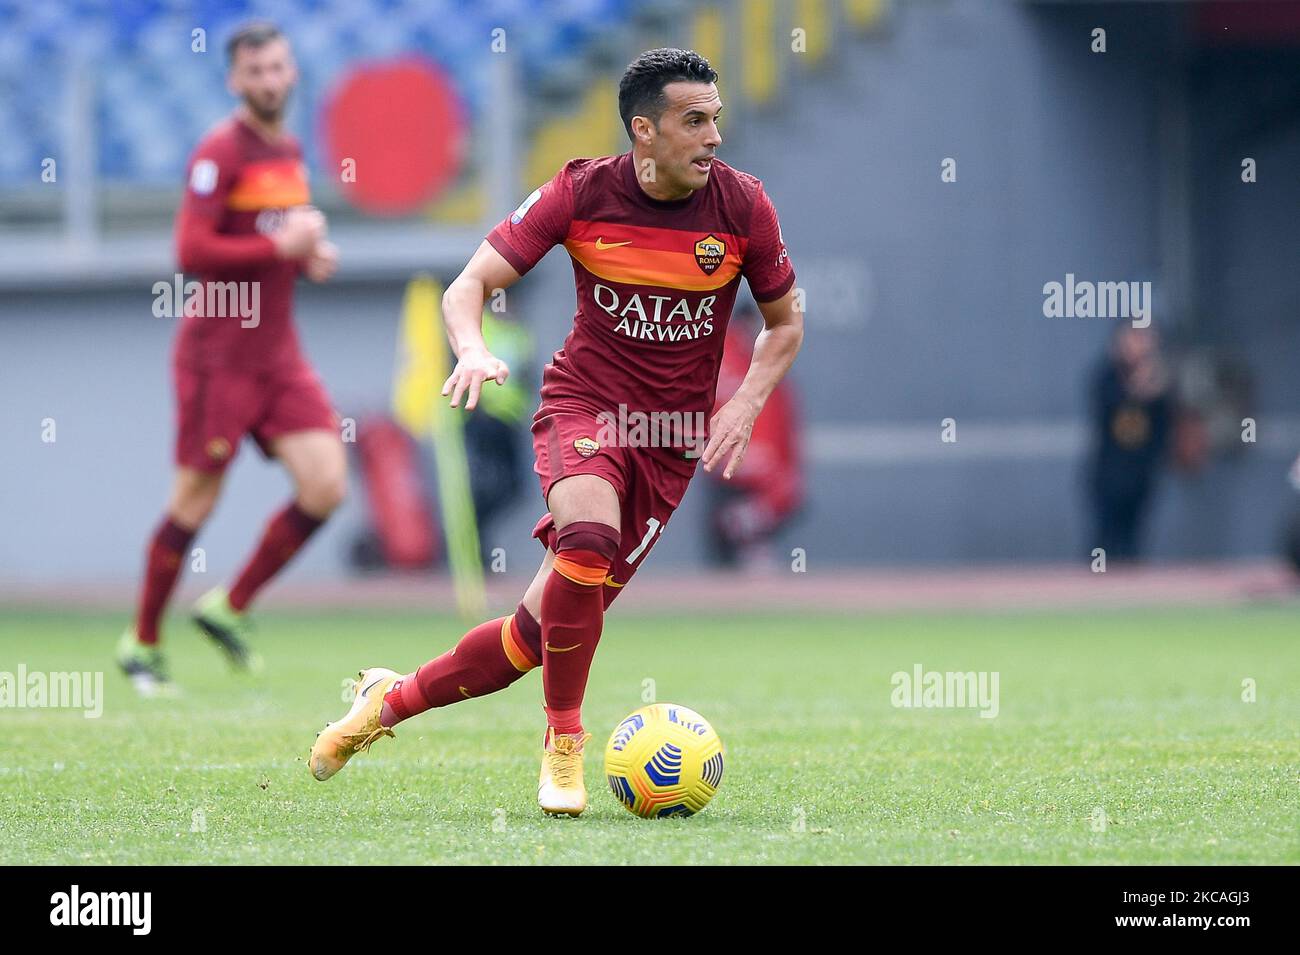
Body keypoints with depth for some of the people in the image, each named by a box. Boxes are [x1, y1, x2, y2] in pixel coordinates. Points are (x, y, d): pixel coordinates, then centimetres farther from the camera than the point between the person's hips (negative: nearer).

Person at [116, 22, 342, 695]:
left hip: (278, 350, 7)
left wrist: (311, 256, 8)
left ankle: (230, 608, 10)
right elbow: (192, 251, -20)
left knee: (325, 486, -5)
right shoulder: (221, 152, -12)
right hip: (219, 354, -7)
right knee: (195, 500, -2)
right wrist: (281, 246, -20)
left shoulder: (289, 152, 14)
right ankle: (142, 644, 13)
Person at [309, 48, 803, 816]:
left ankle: (392, 700, 23)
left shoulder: (741, 204, -7)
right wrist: (474, 351, -27)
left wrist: (744, 407, -8)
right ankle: (564, 745, -15)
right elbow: (470, 286, -5)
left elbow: (785, 322, 9)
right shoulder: (582, 192, -9)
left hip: (674, 439, 2)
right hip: (585, 403, -2)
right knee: (588, 538, -35)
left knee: (542, 630, -2)